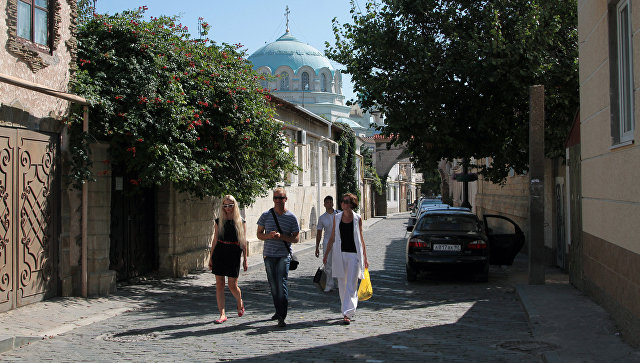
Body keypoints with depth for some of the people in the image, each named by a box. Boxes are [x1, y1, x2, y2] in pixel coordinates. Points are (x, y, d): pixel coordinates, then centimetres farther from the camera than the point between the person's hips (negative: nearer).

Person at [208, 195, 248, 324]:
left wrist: (245, 259, 1)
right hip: (219, 253, 2)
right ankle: (222, 314, 4)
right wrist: (211, 258, 8)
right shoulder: (219, 221, 8)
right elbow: (215, 240, 11)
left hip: (234, 254, -2)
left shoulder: (241, 222, 3)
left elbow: (243, 242, 4)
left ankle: (239, 302, 31)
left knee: (232, 285, -2)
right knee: (219, 284, -1)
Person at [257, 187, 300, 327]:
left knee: (282, 284, -12)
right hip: (269, 254, 3)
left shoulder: (292, 217, 1)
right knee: (273, 285, 9)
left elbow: (296, 238, 1)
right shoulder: (266, 215, 6)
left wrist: (281, 236, -16)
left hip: (284, 254, -3)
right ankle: (278, 310, 26)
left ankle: (282, 316, -11)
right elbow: (259, 234, 10)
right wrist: (269, 236, -13)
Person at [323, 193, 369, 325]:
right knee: (342, 284, 8)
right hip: (340, 254, 3)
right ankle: (349, 310, 24)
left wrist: (365, 257, 8)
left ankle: (347, 314, -10)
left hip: (354, 254, -3)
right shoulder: (337, 217, 7)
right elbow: (332, 237, 12)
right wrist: (326, 254, 8)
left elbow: (361, 239, 8)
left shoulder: (357, 218, 2)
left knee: (351, 285, -8)